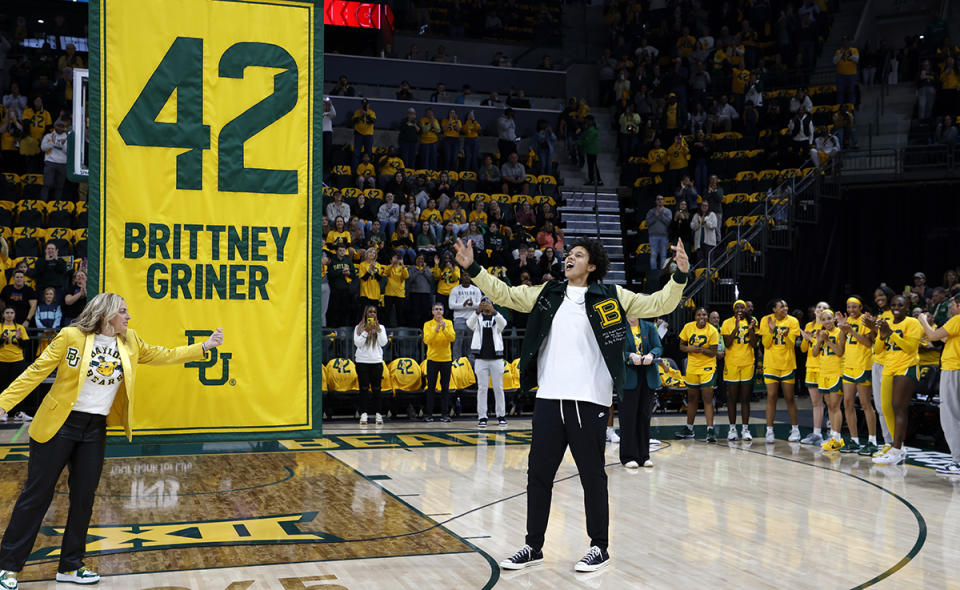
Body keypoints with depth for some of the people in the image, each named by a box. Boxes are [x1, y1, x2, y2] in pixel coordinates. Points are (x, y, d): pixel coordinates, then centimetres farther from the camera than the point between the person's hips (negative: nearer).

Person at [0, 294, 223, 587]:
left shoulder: (129, 342, 5)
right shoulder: (71, 337, -11)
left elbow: (162, 355, 14)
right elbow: (37, 371, -9)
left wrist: (204, 347, 10)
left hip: (95, 431, 5)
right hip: (60, 426, -5)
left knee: (84, 498, 8)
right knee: (36, 494, 0)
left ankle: (70, 567, 21)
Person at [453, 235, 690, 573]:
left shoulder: (611, 297, 3)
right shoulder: (546, 294, 13)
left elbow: (659, 305, 1)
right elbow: (503, 294, 17)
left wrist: (680, 276, -13)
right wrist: (472, 268, 10)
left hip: (589, 400, -4)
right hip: (548, 398, 4)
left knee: (592, 476, 5)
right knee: (538, 474, 9)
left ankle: (599, 548, 20)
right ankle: (533, 547, 22)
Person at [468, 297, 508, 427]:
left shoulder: (497, 317, 7)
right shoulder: (477, 318, 7)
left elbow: (503, 323, -17)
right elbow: (469, 324, -17)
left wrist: (493, 311, -35)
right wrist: (477, 311, -35)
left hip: (496, 358, 0)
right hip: (481, 359, 0)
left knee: (498, 388, 3)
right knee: (482, 388, 0)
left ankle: (501, 416, 11)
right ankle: (482, 417, 2)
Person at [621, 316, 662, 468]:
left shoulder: (650, 327, 10)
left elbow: (658, 347, 4)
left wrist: (651, 355, -17)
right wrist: (630, 355, -23)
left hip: (647, 376, 3)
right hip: (628, 377, -3)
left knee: (645, 415, 7)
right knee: (628, 416, -2)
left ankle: (643, 455, 16)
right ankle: (628, 457, 5)